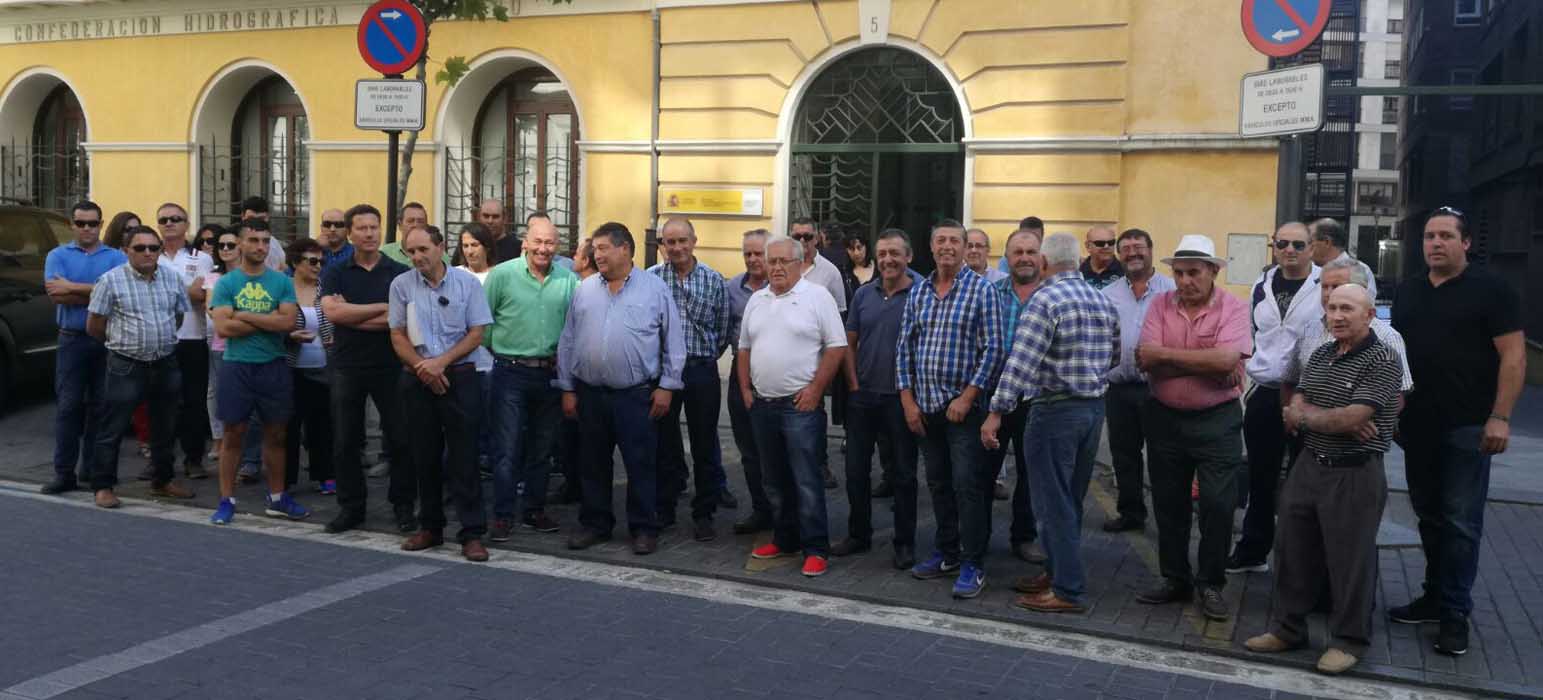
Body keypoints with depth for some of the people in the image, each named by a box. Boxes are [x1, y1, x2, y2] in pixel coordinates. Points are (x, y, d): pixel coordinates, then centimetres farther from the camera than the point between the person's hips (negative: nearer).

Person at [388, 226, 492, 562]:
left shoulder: (467, 283, -1)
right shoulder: (401, 285, 4)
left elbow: (476, 333, -3)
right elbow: (398, 336, 4)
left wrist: (440, 362, -12)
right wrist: (422, 367, -9)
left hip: (460, 376, -2)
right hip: (417, 380, 2)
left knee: (464, 456, -5)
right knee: (425, 455, 9)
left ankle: (472, 533, -2)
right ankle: (430, 527, 21)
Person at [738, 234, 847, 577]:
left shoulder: (817, 298, -6)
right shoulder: (756, 300, 13)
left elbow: (836, 347, -9)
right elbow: (745, 347, 19)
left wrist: (815, 390, -13)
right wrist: (745, 388, 10)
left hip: (800, 405, -6)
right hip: (762, 405, 6)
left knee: (806, 480, -6)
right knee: (778, 480, 14)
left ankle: (816, 549, 1)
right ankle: (786, 539, 26)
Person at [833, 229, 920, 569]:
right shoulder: (863, 295, 6)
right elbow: (850, 344, 10)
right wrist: (854, 385, 2)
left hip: (901, 399, -4)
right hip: (863, 397, 4)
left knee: (903, 474, 6)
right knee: (856, 470, 10)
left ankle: (905, 542, 17)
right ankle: (859, 534, 26)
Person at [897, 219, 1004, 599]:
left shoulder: (982, 290, -5)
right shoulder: (918, 293, 9)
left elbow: (992, 349, -9)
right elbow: (905, 348, 10)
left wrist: (967, 398, -14)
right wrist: (908, 400, 2)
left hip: (964, 405, -5)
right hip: (925, 407, 5)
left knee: (967, 486, -6)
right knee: (938, 484, 13)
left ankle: (973, 564, 2)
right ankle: (947, 552, 25)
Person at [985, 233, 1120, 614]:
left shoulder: (1046, 299, -15)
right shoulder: (1104, 302, 9)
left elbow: (1021, 362, -21)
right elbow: (1113, 357, 17)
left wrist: (996, 413, -20)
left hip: (1055, 410, -8)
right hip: (1094, 407, 8)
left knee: (1054, 503, 0)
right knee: (1071, 500, 17)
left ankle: (1068, 590, 6)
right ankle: (1058, 571, 29)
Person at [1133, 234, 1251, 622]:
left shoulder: (1234, 308, -9)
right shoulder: (1160, 305, -2)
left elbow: (1226, 360, -25)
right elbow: (1146, 361, -14)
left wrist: (1165, 353, -17)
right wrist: (1208, 365, -17)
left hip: (1217, 419, -3)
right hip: (1164, 417, 3)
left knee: (1217, 504, -1)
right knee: (1168, 503, 12)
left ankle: (1210, 584, 16)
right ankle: (1174, 579, 27)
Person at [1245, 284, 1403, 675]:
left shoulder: (1383, 360, -12)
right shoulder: (1320, 355, 10)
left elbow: (1351, 419, -22)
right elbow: (1294, 411, 4)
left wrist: (1304, 415, -6)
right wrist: (1334, 418, -15)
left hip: (1354, 475, -7)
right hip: (1308, 466, 7)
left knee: (1349, 561, 4)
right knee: (1294, 552, 13)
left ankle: (1349, 641, 20)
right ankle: (1288, 629, 27)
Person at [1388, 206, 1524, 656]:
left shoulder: (1489, 290, -6)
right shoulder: (1408, 291, 11)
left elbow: (1513, 356, -10)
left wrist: (1500, 417, -17)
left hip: (1467, 428, -5)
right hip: (1417, 425, 6)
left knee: (1460, 522, -2)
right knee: (1429, 517, 13)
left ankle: (1455, 613, 6)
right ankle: (1435, 597, 25)